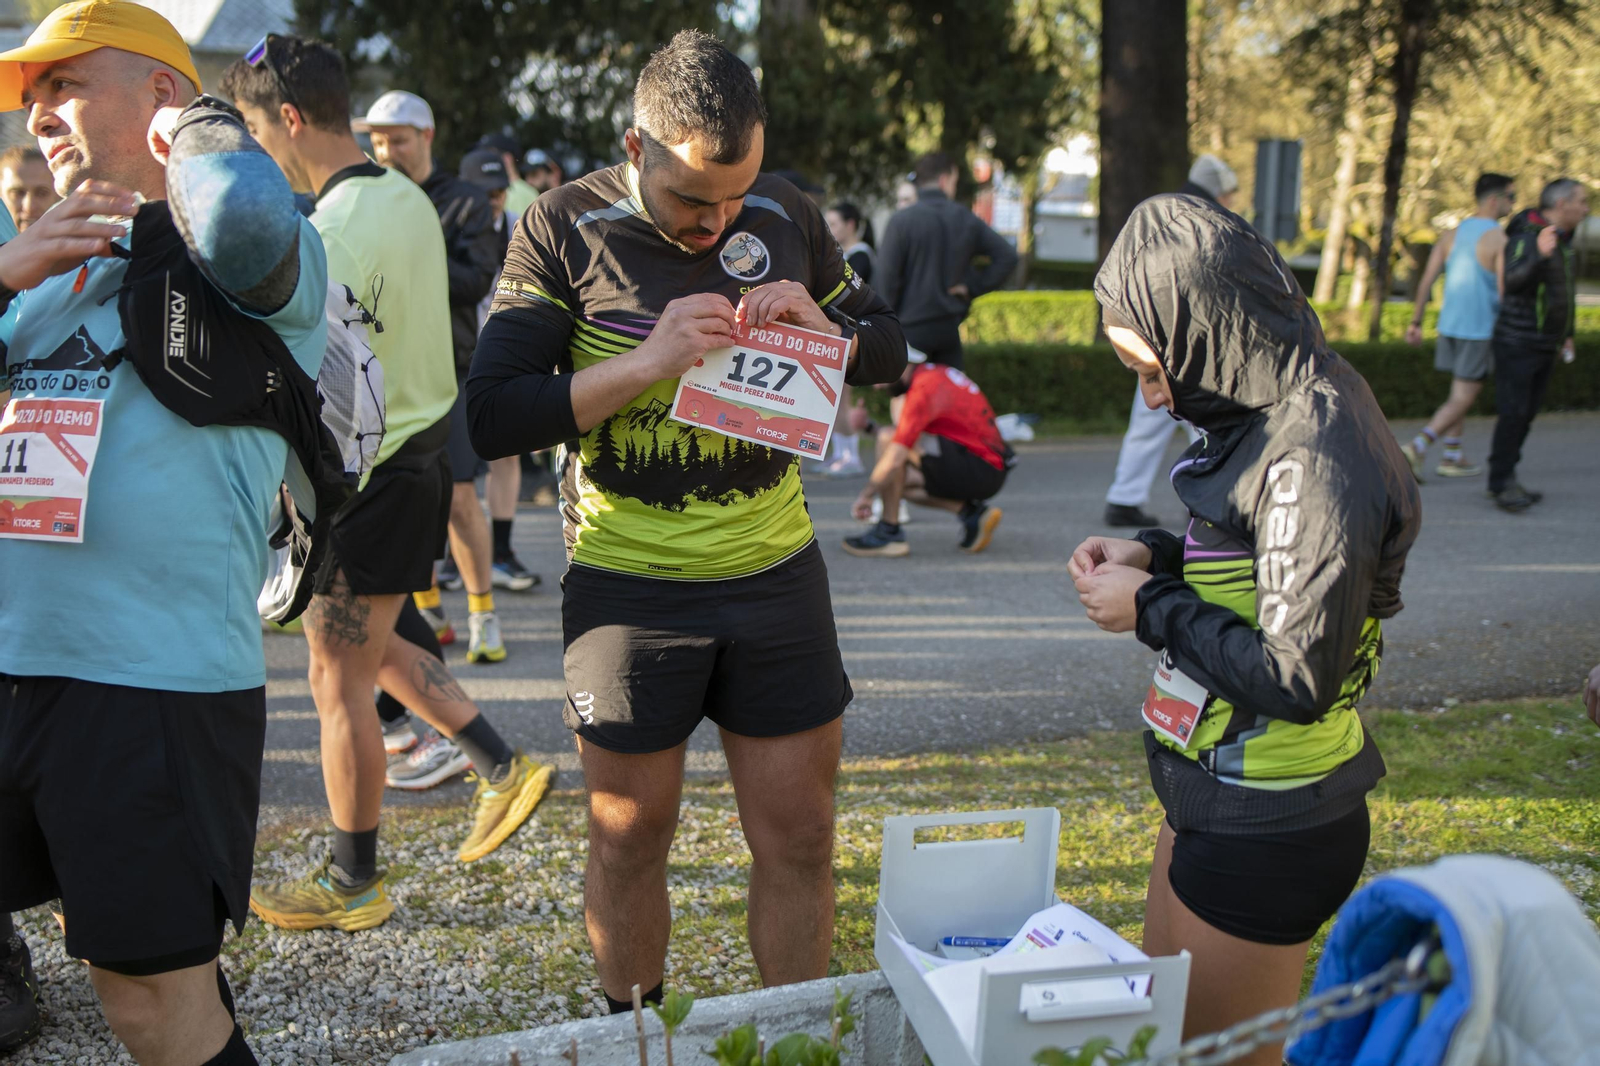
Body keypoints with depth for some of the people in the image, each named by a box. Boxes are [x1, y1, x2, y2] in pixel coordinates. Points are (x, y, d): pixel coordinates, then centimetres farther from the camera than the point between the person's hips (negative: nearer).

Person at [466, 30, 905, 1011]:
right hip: (631, 585, -2)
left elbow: (889, 351, 13)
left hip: (776, 571, 3)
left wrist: (822, 328, -9)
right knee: (630, 837, 12)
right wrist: (648, 362, -24)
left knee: (799, 835, 8)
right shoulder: (565, 232, -8)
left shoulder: (788, 216, 1)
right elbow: (492, 418, -14)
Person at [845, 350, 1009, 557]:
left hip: (979, 469, -10)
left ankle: (888, 532, -8)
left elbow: (895, 460, -21)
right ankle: (971, 512, 6)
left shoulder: (924, 389, -16)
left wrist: (867, 494, -8)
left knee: (888, 439, -15)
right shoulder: (937, 373, 13)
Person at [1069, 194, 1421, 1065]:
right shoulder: (1283, 413, 3)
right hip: (1220, 798, 10)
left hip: (1266, 834, -10)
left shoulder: (1312, 455, -27)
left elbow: (1298, 676, -28)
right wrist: (1156, 558, 1)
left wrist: (1152, 611, -16)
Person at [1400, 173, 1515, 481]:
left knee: (1461, 393, 19)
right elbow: (1505, 292, -16)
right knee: (1462, 399, -2)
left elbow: (1426, 280, 5)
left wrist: (1416, 322, 10)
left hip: (1449, 325, 7)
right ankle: (1417, 446, -15)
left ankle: (1452, 457, 21)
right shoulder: (1499, 239, -14)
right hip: (1480, 331, -7)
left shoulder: (1453, 233, 6)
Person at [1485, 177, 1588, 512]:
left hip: (1545, 346, 9)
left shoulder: (1564, 241, 13)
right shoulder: (1526, 237, -15)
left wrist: (1567, 333, 26)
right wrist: (1538, 254, -48)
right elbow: (1513, 281, -32)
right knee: (1512, 414, -9)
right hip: (1517, 343, -9)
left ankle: (1503, 481, 16)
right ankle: (1502, 485, -3)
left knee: (1527, 414, 10)